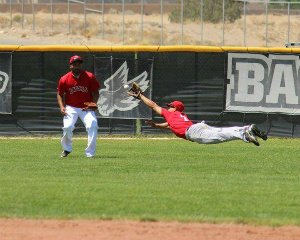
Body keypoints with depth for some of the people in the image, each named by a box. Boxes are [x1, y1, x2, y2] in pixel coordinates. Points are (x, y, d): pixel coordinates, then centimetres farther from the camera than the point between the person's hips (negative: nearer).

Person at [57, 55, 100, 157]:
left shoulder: (90, 77, -6)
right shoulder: (64, 79, -4)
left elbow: (95, 92, 1)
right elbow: (60, 94, 7)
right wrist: (62, 107, -8)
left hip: (86, 108, 0)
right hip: (71, 108, 0)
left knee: (92, 125, -21)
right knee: (67, 127, -18)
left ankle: (90, 153, -13)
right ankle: (66, 149, 12)